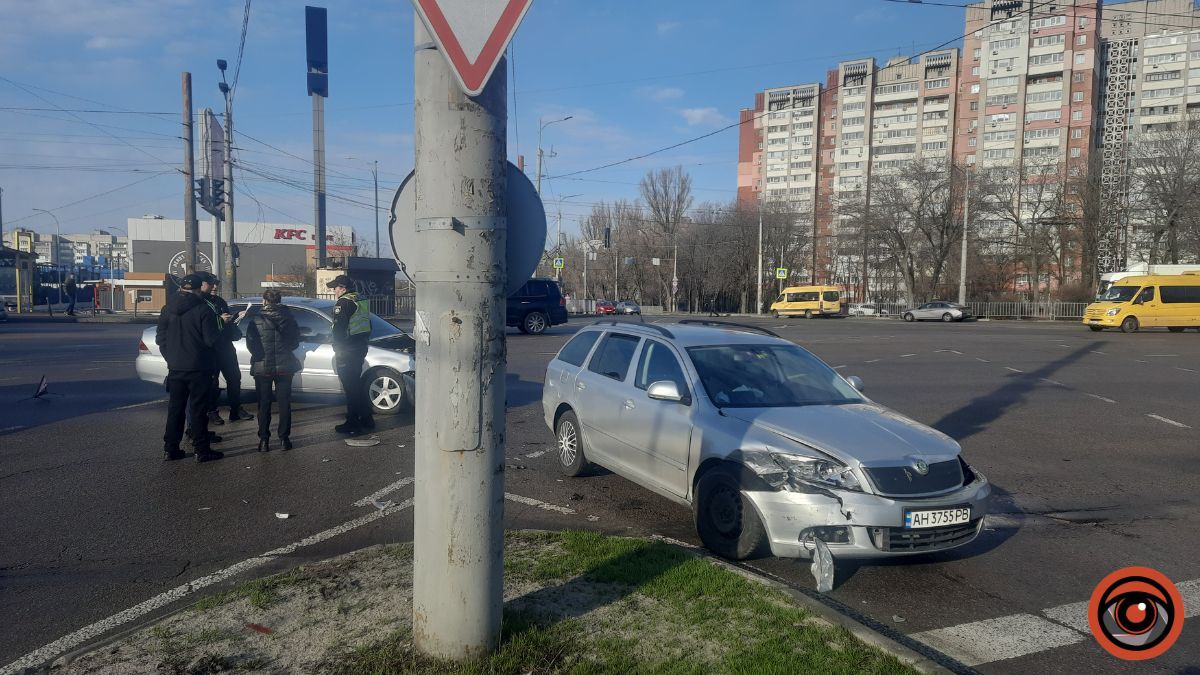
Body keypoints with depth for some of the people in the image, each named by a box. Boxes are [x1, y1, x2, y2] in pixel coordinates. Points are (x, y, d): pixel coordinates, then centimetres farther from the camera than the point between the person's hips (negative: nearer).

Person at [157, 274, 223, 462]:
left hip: (175, 368, 5)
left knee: (175, 408, 13)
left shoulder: (168, 309, 5)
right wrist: (218, 323, 3)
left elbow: (160, 338, 9)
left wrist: (170, 358, 17)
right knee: (198, 410, 0)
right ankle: (201, 450, 3)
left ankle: (170, 448, 17)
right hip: (198, 368, -5)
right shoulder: (203, 310, -14)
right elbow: (211, 339, -16)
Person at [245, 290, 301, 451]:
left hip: (262, 368, -1)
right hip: (284, 367, 1)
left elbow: (251, 344, -8)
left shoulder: (256, 320, -8)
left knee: (264, 405, 8)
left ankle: (264, 440, 9)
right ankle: (284, 438, 11)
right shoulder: (288, 318, -3)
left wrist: (260, 356, 10)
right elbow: (295, 342, 3)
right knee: (284, 403, 10)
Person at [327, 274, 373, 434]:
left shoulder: (343, 303, -14)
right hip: (361, 348, 9)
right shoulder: (361, 301, 14)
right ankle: (366, 419, 23)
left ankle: (352, 423, -1)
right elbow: (368, 326, 20)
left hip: (346, 351, -9)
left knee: (350, 386, -4)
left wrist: (337, 349, -13)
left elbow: (339, 328, -19)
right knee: (356, 384, 18)